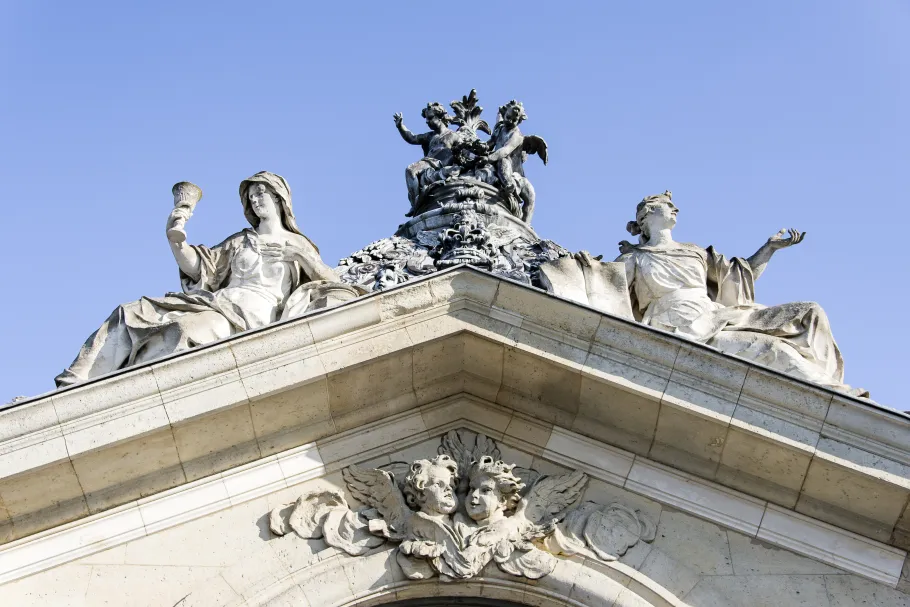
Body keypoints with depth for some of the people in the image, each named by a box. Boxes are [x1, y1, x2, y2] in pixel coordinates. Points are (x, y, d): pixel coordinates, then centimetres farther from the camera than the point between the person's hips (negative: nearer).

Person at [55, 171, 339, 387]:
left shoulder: (297, 246, 17)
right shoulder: (240, 241, 28)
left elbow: (333, 285, 9)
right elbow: (200, 266, 18)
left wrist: (301, 254, -5)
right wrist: (174, 238, 2)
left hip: (249, 317, -6)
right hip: (214, 302, 6)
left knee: (184, 332, -37)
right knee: (130, 315, -13)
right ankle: (73, 385, -24)